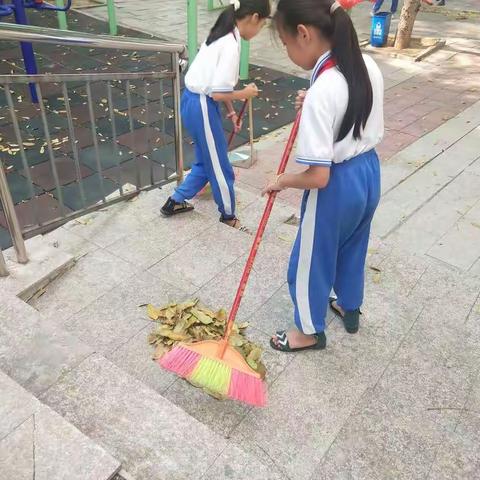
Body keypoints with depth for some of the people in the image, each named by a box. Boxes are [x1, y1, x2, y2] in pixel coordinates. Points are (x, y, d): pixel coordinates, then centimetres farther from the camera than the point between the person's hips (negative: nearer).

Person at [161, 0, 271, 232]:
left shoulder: (224, 35, 8)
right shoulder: (231, 44, -21)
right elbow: (218, 93, -24)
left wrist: (231, 112, 18)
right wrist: (244, 94, -7)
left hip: (195, 101, 10)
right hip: (201, 106, -10)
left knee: (206, 161, 22)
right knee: (219, 166, 8)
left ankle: (175, 202, 35)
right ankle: (228, 215, 29)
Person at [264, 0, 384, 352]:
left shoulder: (321, 92, -29)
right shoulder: (368, 66, -4)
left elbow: (318, 177, -29)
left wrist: (281, 182, -11)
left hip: (336, 186, -8)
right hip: (369, 172, 8)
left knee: (311, 260, 15)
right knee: (352, 246, 29)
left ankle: (310, 331, 37)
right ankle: (350, 307, 53)